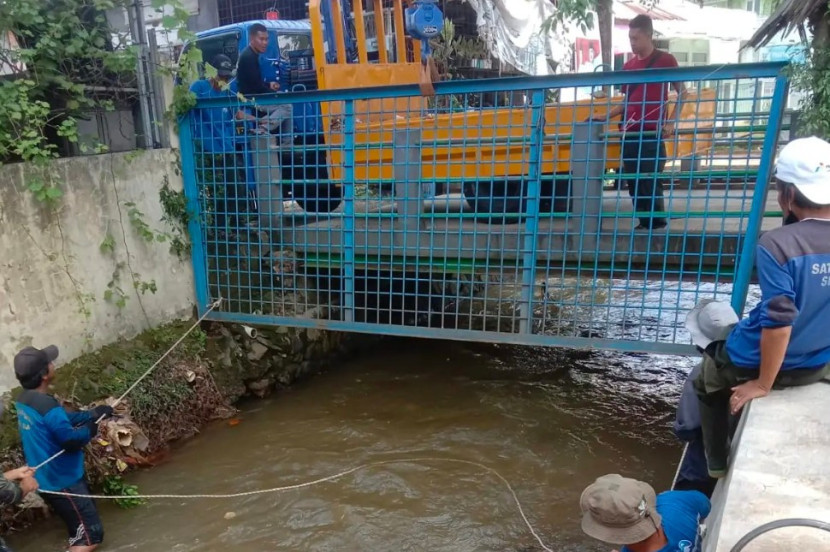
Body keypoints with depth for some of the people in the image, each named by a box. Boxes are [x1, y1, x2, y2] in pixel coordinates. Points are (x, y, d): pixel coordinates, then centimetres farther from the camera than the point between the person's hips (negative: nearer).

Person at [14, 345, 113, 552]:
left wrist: (92, 414, 5)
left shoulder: (24, 400, 3)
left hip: (48, 479, 10)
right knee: (91, 535, -3)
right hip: (62, 481, -10)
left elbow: (64, 419, 13)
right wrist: (90, 428, -8)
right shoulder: (46, 405, -28)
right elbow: (71, 441, -25)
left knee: (80, 531, 24)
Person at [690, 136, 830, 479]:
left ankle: (718, 466, 36)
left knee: (707, 381, 26)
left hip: (757, 363, -6)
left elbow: (778, 322, -28)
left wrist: (763, 384, -15)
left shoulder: (778, 244, -28)